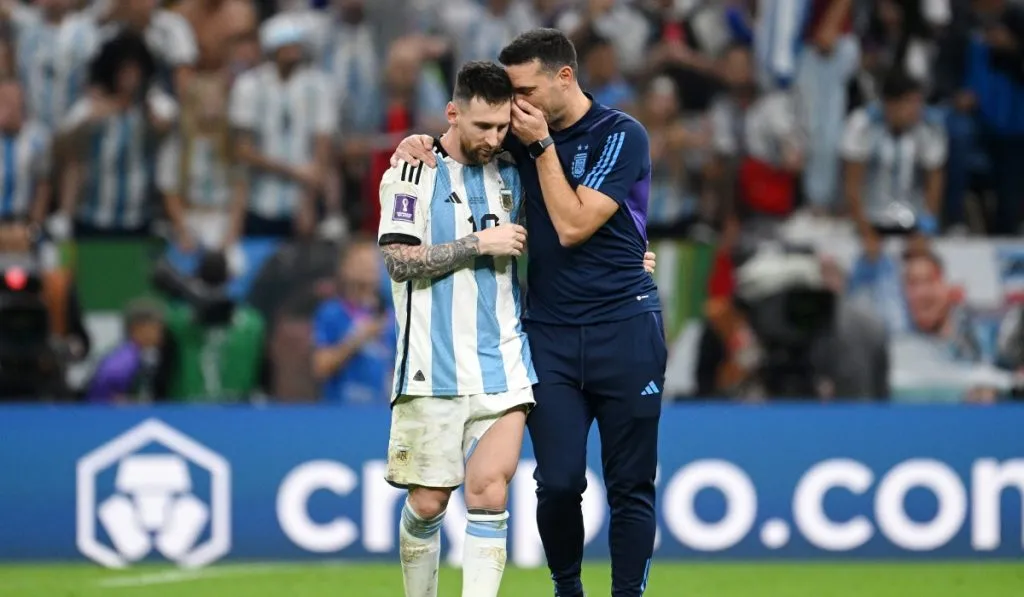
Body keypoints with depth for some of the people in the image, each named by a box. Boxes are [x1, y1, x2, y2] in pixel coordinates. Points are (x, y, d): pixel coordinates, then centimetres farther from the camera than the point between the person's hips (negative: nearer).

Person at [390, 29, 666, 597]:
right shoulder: (529, 136, 8)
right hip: (549, 333, 4)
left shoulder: (621, 136, -7)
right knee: (559, 481, -5)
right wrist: (421, 141, 1)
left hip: (623, 330, -3)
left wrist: (541, 147, -11)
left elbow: (572, 226, -14)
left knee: (630, 484, 0)